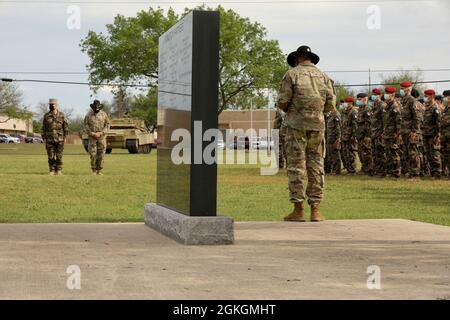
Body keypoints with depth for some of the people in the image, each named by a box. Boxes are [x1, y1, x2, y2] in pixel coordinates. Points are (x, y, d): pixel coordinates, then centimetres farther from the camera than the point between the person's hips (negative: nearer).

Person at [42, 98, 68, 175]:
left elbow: (66, 127, 5)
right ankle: (52, 170, 7)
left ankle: (59, 171, 5)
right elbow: (44, 128, 9)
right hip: (49, 139, 1)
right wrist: (44, 138, 3)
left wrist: (65, 137, -1)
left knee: (59, 156, -2)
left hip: (59, 139, -1)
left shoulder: (61, 115, 3)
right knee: (51, 156, 0)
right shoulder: (46, 116, 6)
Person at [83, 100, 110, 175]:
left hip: (102, 137, 1)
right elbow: (86, 126, 0)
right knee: (93, 154, -3)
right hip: (92, 138, -1)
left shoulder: (104, 114, 2)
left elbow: (107, 126, 1)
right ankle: (94, 170, 6)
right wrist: (92, 134, -12)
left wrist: (100, 133, -11)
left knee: (101, 154, -1)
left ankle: (99, 170, 7)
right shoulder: (89, 115, 0)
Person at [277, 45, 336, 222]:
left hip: (297, 124, -3)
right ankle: (315, 210, 3)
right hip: (317, 125, 3)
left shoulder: (292, 74, -1)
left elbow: (282, 101, -6)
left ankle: (298, 210, -3)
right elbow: (330, 104, 7)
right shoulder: (324, 76, 10)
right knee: (316, 166, 6)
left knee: (296, 167, -1)